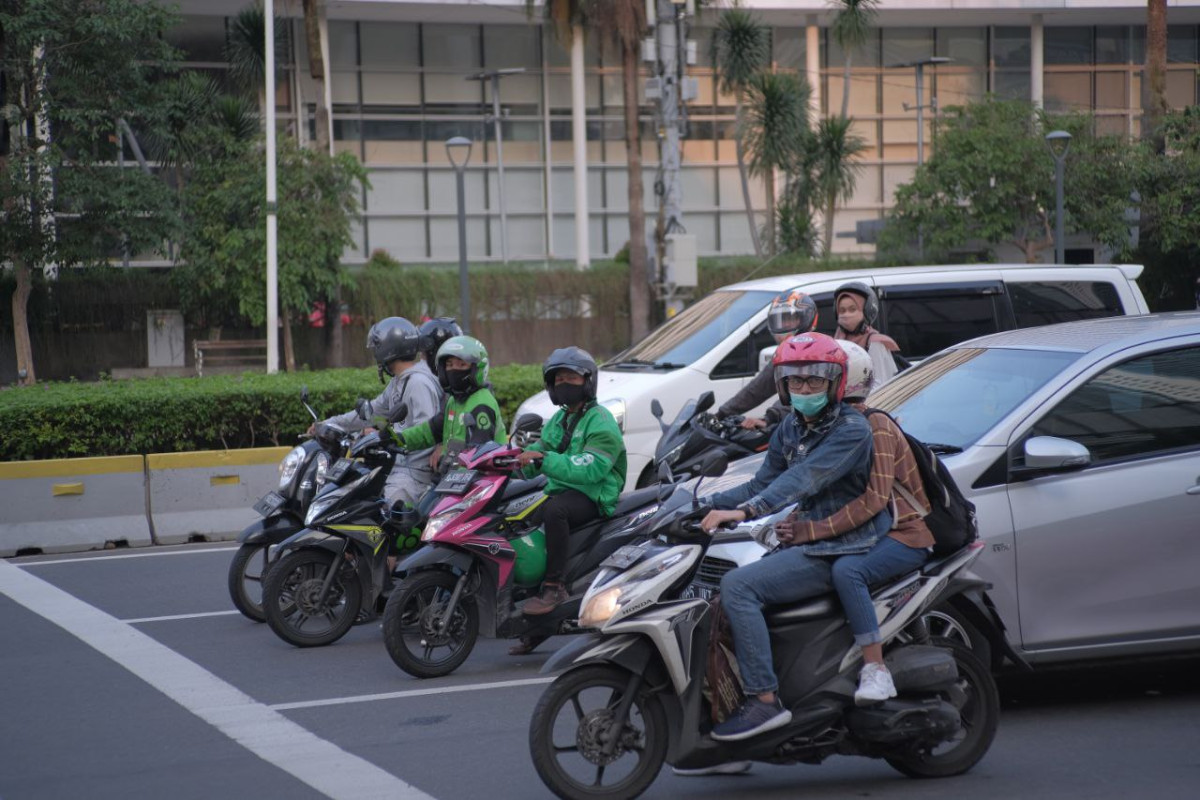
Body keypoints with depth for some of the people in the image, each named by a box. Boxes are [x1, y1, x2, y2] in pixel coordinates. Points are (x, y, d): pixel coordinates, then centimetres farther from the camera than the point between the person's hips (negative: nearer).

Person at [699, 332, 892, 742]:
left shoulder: (851, 429, -14)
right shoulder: (790, 429, 13)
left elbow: (805, 477, -28)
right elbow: (763, 483, 17)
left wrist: (744, 511, -40)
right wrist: (707, 504, 2)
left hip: (843, 550, -9)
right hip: (808, 540, 9)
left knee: (737, 585, -24)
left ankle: (765, 700, -25)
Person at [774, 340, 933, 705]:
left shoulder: (875, 427, -16)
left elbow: (874, 500, -26)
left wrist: (812, 530, -29)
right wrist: (796, 521, -8)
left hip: (906, 535, -9)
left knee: (847, 570, -36)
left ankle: (876, 671, -33)